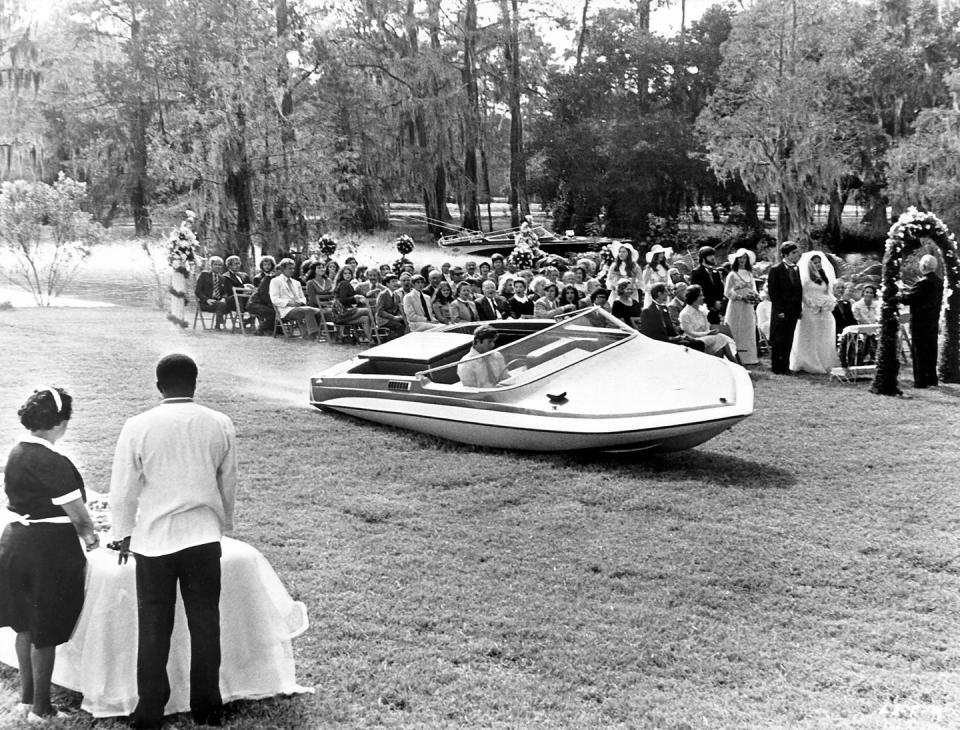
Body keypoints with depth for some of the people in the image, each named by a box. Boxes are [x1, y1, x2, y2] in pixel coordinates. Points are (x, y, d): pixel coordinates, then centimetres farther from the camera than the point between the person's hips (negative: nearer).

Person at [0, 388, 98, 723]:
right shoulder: (53, 463, -20)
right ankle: (41, 709, 15)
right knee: (46, 632, 5)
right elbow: (78, 514, -17)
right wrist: (90, 536, 5)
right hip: (48, 548, -8)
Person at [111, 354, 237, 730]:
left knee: (154, 628, 10)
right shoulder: (221, 426, -2)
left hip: (153, 540, -1)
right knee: (205, 625, 11)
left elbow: (123, 490, -2)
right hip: (204, 538, 1)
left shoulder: (138, 427, -8)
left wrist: (124, 533, 13)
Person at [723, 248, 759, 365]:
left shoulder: (750, 274, 13)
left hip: (748, 308, 5)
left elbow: (753, 290, 18)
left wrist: (755, 297, -4)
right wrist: (741, 297, -17)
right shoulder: (732, 275, -3)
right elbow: (727, 292, -7)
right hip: (736, 307, -5)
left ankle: (749, 358, 8)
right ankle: (737, 358, -3)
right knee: (736, 333, -5)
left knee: (749, 332, 5)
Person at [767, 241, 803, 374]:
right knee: (777, 341, 0)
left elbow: (799, 290, 16)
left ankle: (785, 367, 14)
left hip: (793, 312, 6)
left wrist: (800, 308, 7)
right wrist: (779, 311, -14)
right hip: (780, 312, -6)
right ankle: (777, 368, 7)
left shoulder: (796, 269, 13)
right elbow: (773, 292, -10)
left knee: (788, 341, 8)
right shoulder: (776, 270, -7)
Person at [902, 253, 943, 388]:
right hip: (933, 321, 8)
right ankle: (931, 378, 22)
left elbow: (908, 299, -19)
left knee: (919, 351, -3)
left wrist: (900, 295, 2)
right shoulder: (938, 281, 8)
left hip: (920, 322, -8)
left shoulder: (923, 282, -19)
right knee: (931, 350, 15)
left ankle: (921, 380, -2)